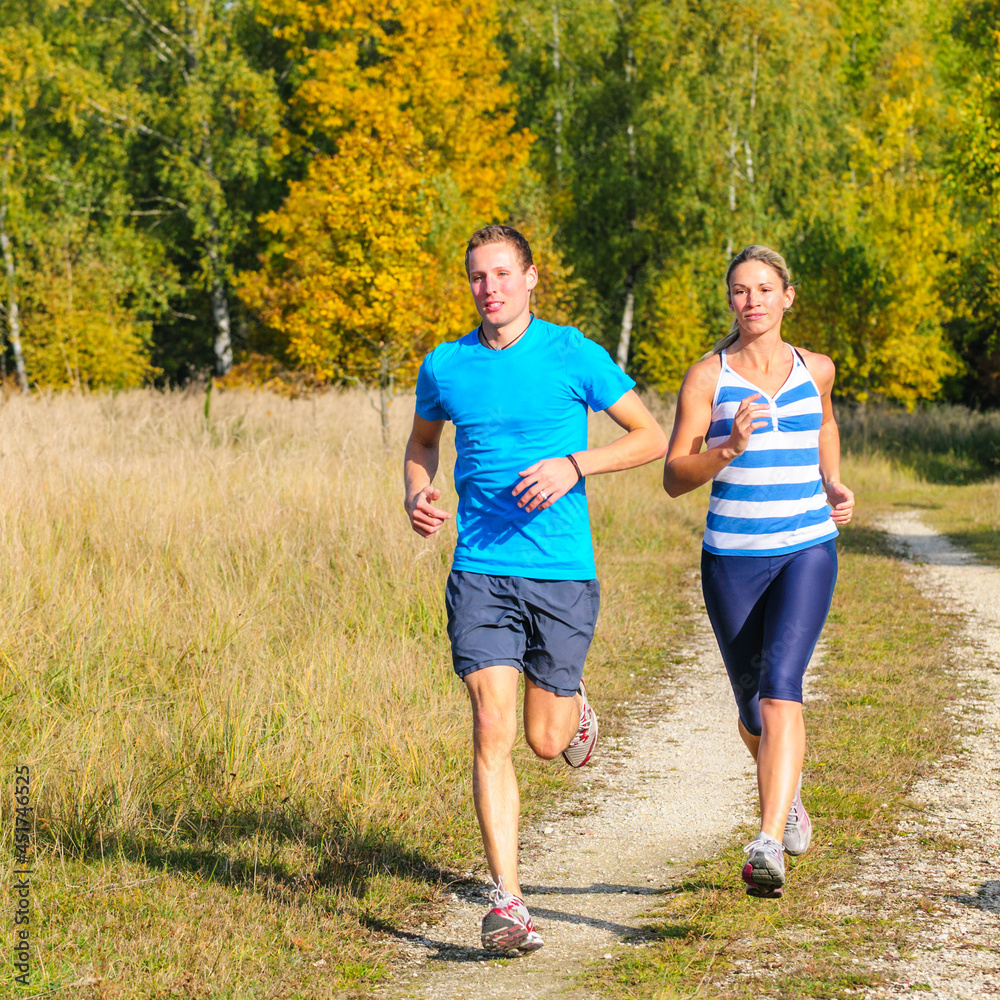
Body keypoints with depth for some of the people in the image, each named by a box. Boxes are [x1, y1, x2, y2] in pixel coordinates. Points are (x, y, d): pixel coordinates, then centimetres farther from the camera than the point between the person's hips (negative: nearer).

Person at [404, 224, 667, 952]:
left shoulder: (573, 355, -2)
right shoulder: (445, 366, 6)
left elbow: (654, 438, 1)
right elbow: (423, 439, 26)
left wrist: (573, 464, -14)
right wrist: (417, 494, 4)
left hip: (563, 572, -1)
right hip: (480, 571, 1)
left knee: (547, 741, 7)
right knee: (492, 731, -12)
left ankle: (573, 702, 46)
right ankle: (507, 904, -10)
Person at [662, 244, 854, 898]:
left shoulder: (815, 370, 6)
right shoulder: (707, 377, -2)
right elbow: (674, 478, -6)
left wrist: (835, 486, 16)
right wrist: (730, 448, -23)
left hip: (807, 550, 0)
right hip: (733, 557, 0)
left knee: (781, 690, -21)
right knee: (754, 710, 13)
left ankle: (769, 846, -27)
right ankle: (790, 791, 46)